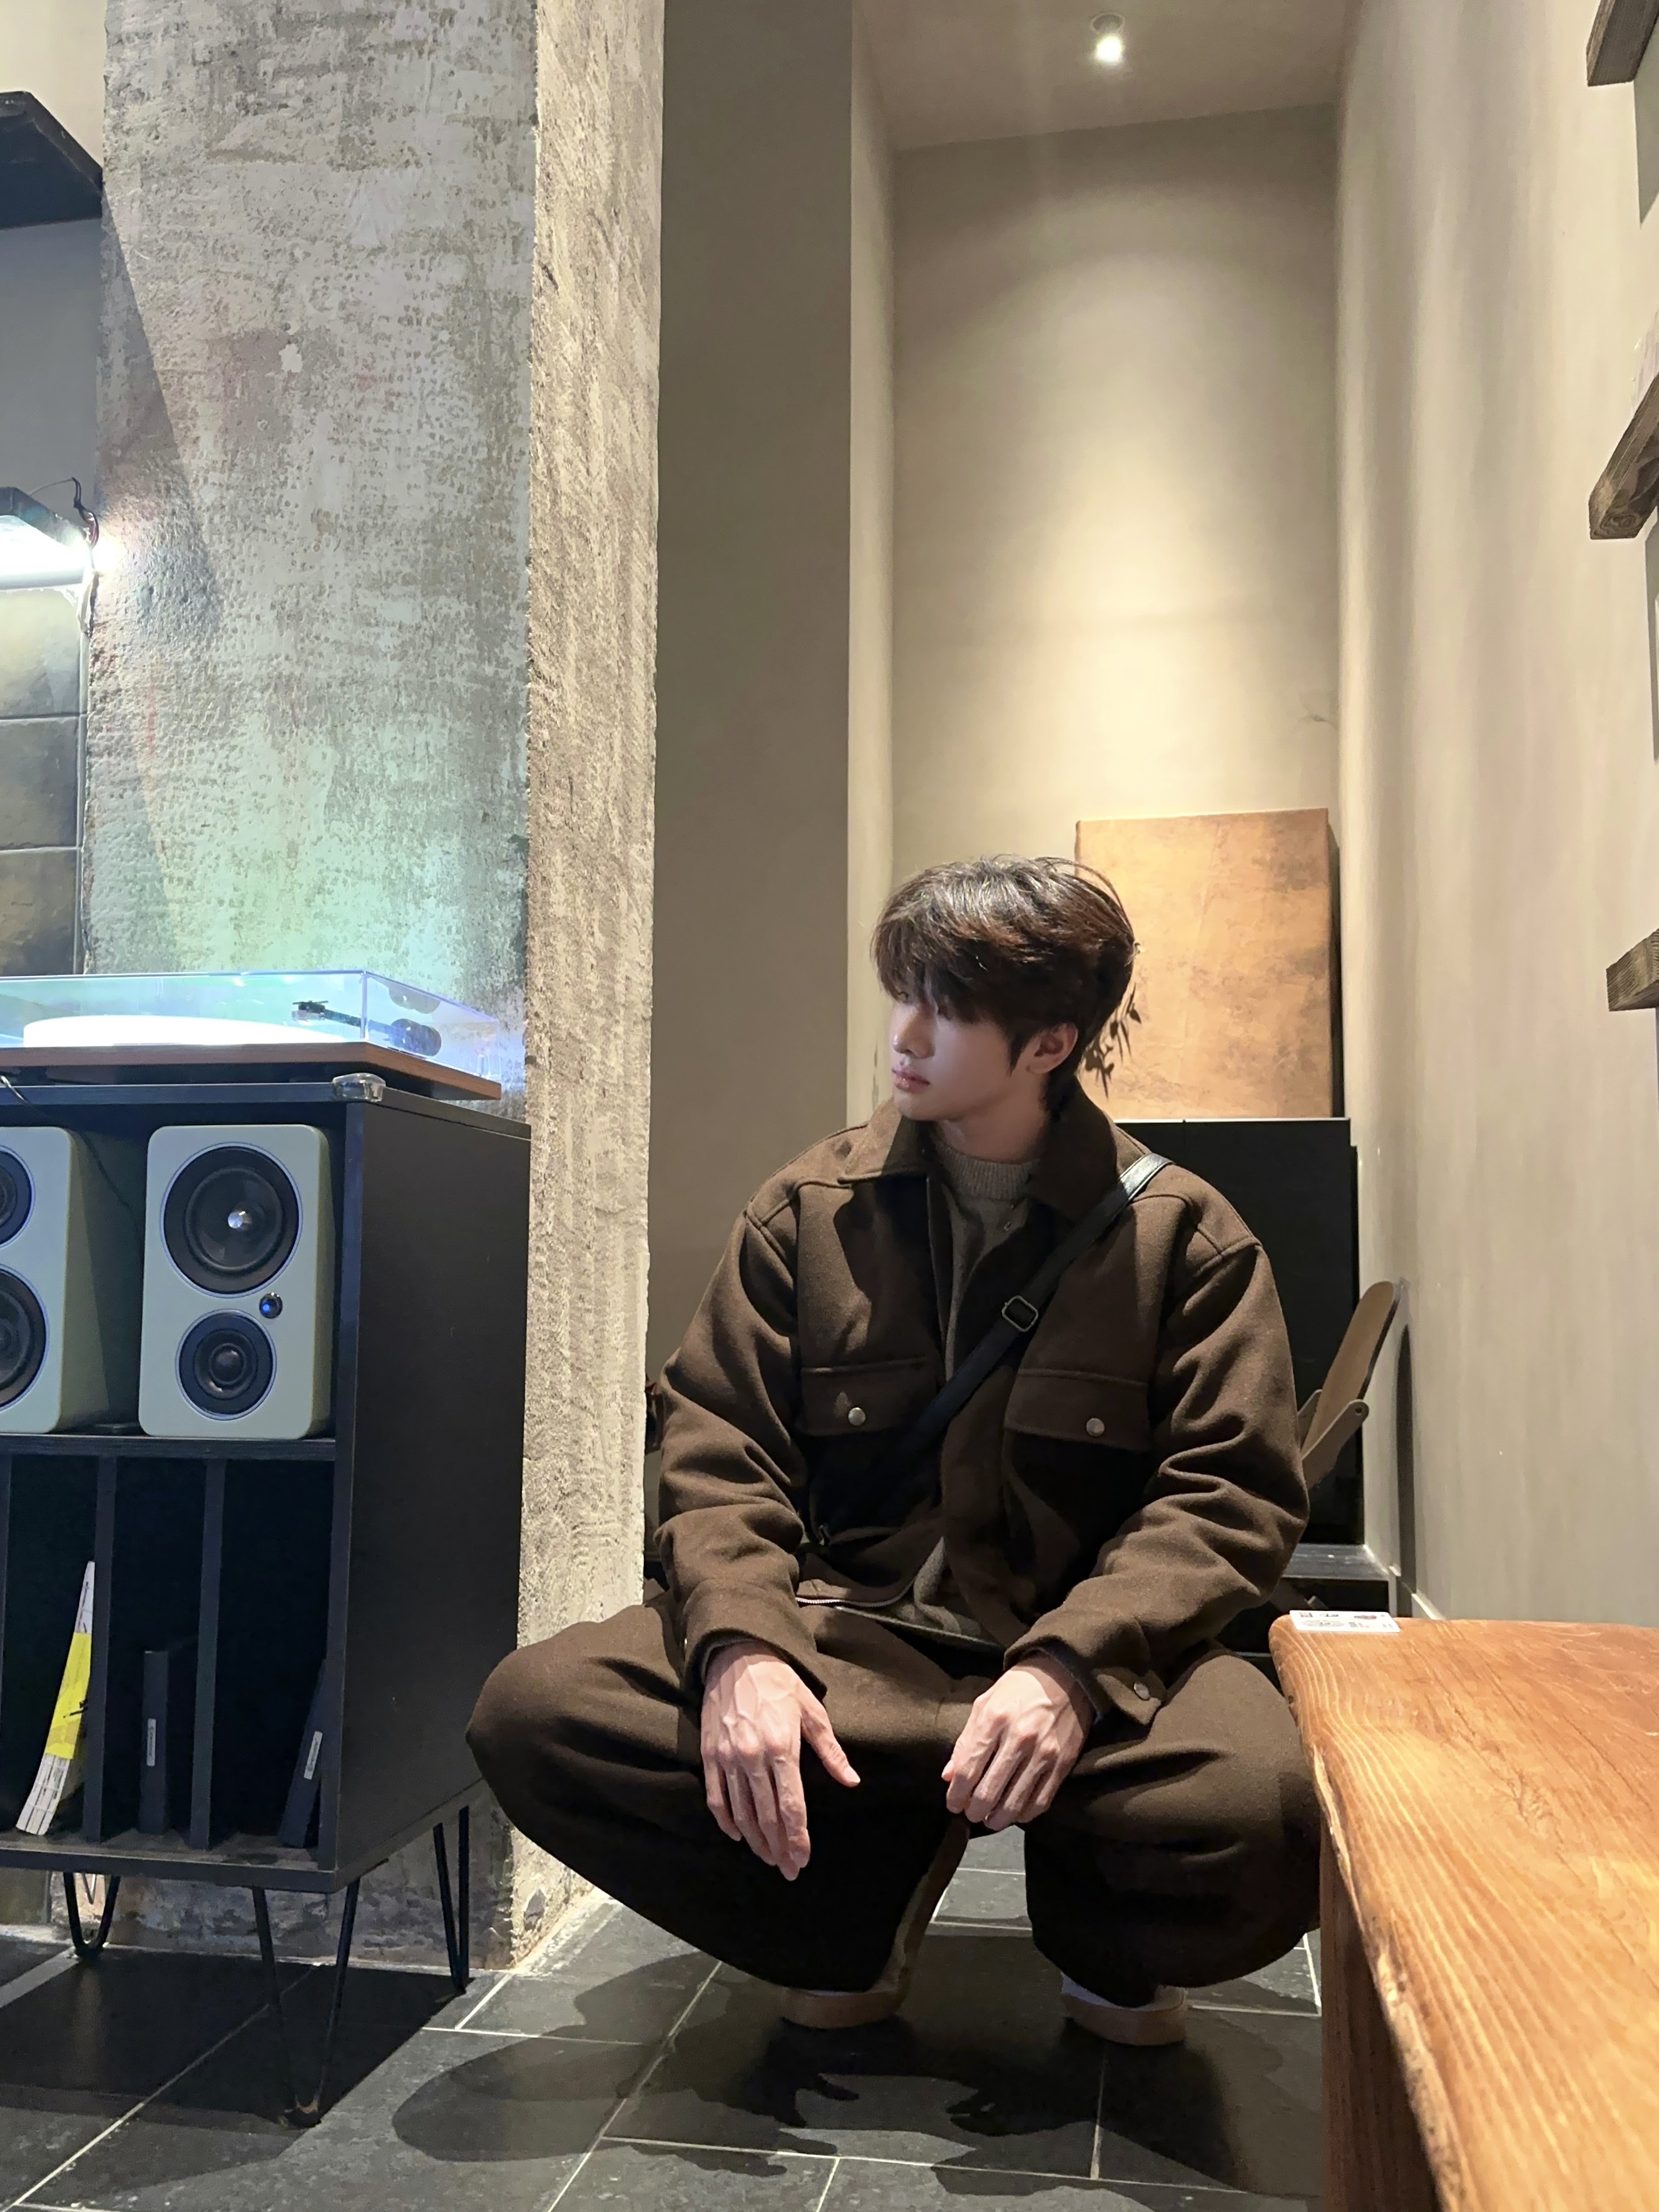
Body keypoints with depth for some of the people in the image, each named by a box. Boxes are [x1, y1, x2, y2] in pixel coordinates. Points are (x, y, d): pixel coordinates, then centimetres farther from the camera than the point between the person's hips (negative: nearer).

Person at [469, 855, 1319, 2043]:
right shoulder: (809, 1209, 7)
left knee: (1268, 1809, -35)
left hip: (1088, 1651, -1)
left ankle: (1104, 1942, 7)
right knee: (534, 1712, -22)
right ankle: (870, 1906, 6)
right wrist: (740, 1646, -18)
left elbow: (1233, 1496, -5)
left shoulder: (1185, 1234, 1)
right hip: (845, 1637, 2)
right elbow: (720, 1455, 3)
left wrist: (1069, 1666, -23)